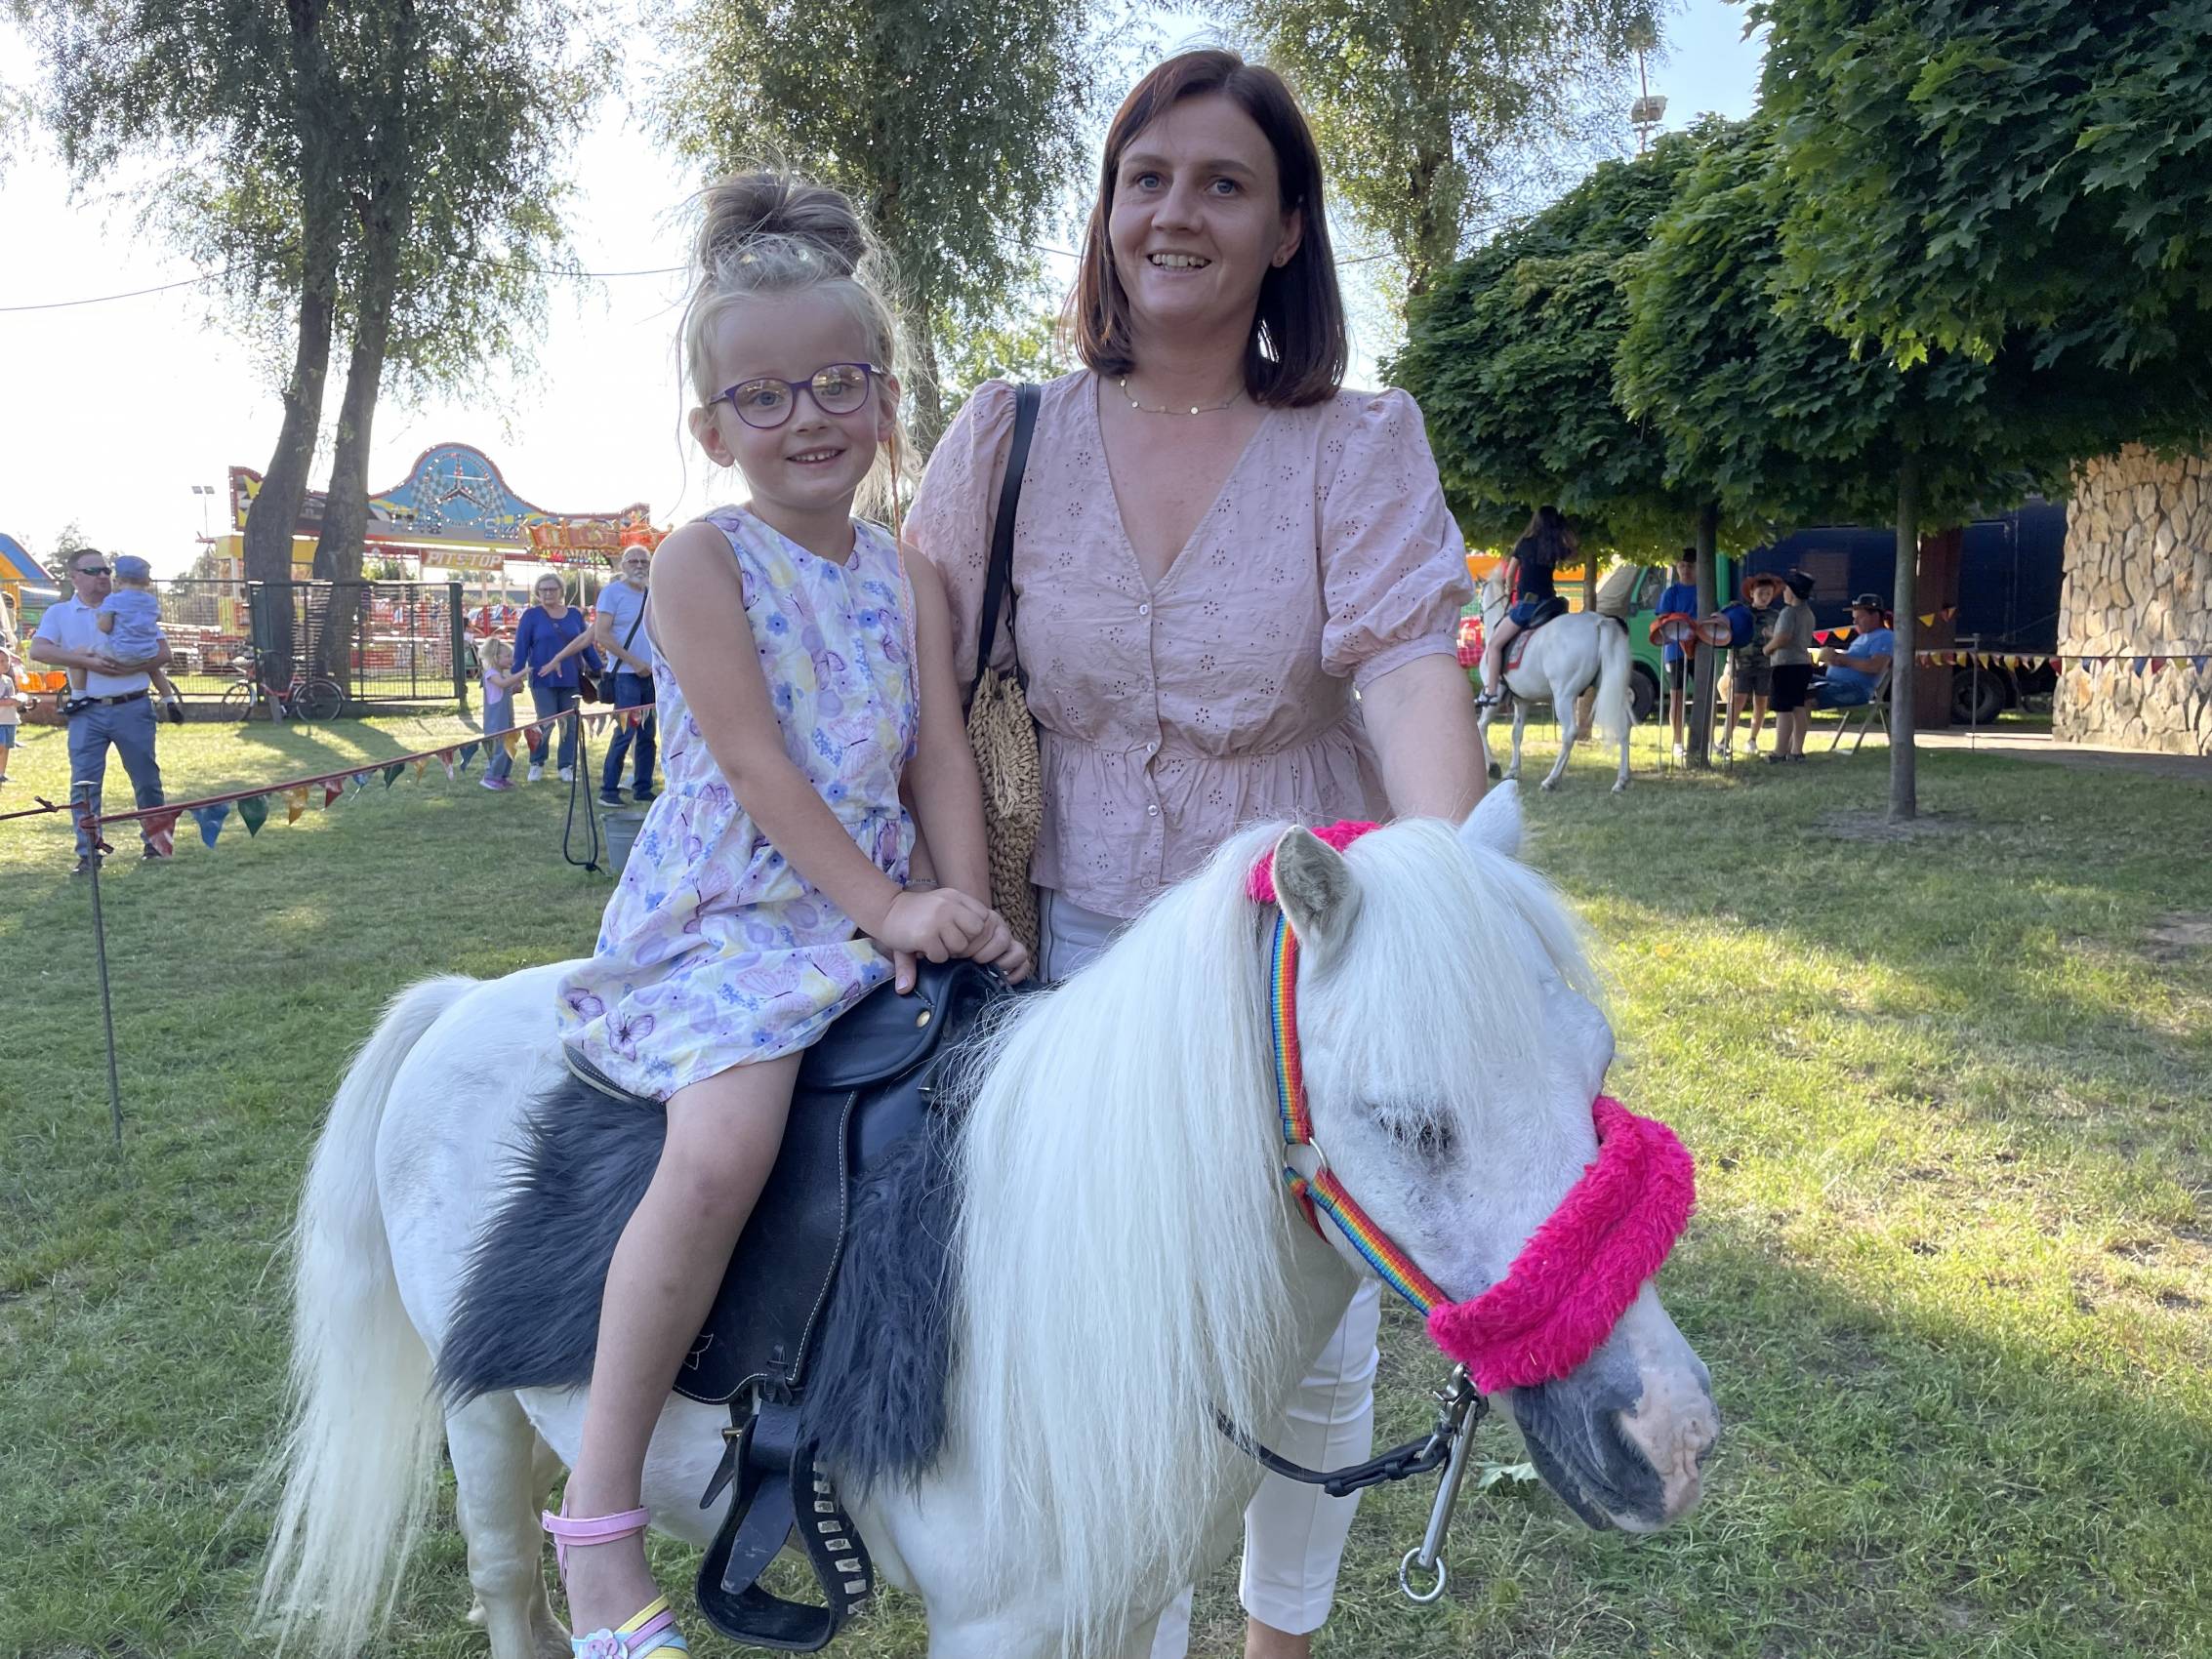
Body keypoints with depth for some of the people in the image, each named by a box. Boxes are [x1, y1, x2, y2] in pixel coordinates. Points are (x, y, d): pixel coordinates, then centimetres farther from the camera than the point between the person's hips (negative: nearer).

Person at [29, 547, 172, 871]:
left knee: (147, 779, 5)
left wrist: (130, 668, -13)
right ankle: (88, 853, 3)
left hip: (132, 709, 0)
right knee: (84, 784, -2)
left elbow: (163, 653, 4)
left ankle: (155, 841, 19)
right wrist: (85, 661, -17)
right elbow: (38, 650, -7)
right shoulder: (59, 613, 8)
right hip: (87, 712, 0)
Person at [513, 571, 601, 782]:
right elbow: (521, 646, -2)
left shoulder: (574, 614, 10)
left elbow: (586, 644, 14)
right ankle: (537, 763, 15)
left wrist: (599, 670, 12)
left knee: (570, 725, 5)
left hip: (570, 679, 3)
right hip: (542, 679, -3)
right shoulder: (532, 615, 1)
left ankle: (566, 766, 14)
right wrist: (518, 675, -8)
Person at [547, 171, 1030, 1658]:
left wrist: (962, 908, -10)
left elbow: (942, 761, 5)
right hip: (728, 920, -6)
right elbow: (755, 765, -14)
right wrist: (888, 907, -20)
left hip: (881, 915, 6)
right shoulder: (702, 563, -5)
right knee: (723, 1151, -28)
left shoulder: (912, 580, 11)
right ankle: (601, 1512, -13)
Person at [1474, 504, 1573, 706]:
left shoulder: (1525, 544, 1)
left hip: (1526, 604, -4)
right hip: (1548, 604, 4)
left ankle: (1491, 692, -11)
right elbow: (1570, 559, 30)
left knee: (1495, 645, -1)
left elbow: (1509, 575, 12)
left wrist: (1509, 590, 32)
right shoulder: (1557, 548, 6)